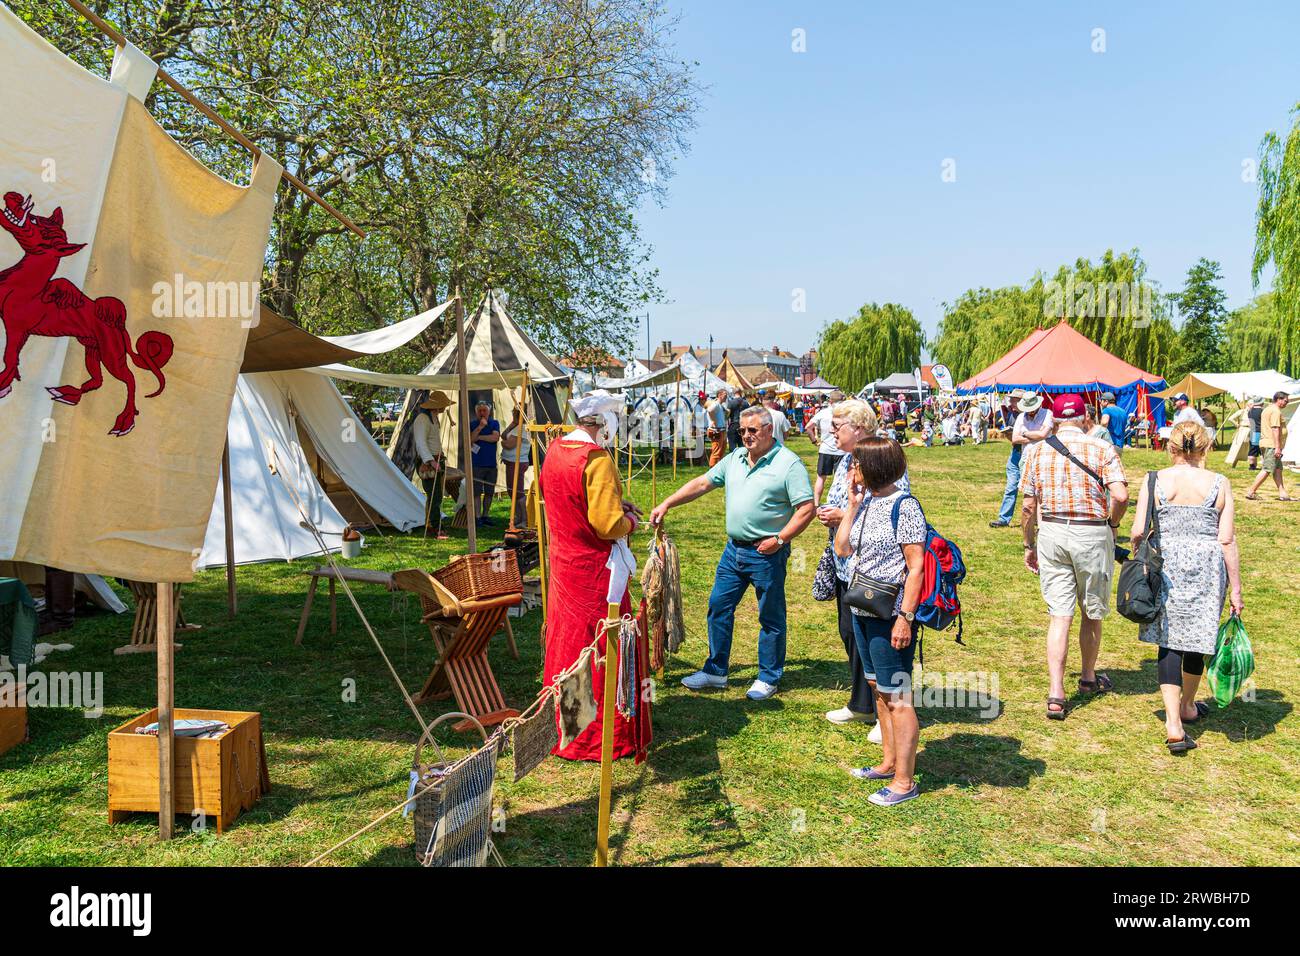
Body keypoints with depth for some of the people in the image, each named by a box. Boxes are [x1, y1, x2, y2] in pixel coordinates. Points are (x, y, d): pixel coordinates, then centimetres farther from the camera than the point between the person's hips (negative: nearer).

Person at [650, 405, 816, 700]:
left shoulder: (789, 463, -12)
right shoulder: (735, 459, 8)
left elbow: (806, 509, -16)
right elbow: (702, 483, 12)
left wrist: (779, 539, -20)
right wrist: (667, 504, 7)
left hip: (767, 553, -7)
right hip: (734, 548, 7)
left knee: (771, 618, 6)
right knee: (719, 607, 12)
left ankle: (769, 678, 21)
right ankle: (715, 671, 25)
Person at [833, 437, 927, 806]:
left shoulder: (904, 506, -15)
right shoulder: (865, 502, 8)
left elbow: (916, 567, -17)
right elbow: (842, 549, 7)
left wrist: (905, 618, -20)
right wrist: (852, 505, 1)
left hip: (890, 615, -8)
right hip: (862, 610, 8)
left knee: (897, 697, -1)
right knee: (878, 689, 18)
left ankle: (904, 781, 9)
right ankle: (889, 762, 32)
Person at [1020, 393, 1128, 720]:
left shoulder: (1037, 451, 2)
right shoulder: (1102, 448, -4)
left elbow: (1028, 505, 3)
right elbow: (1121, 496, -16)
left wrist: (1029, 545, 13)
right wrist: (1112, 523, 3)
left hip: (1051, 533, 2)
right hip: (1092, 534, -1)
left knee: (1059, 616, 3)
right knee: (1093, 612, 18)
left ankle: (1056, 693, -5)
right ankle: (1089, 677, 36)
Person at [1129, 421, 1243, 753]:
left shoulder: (1155, 481, -1)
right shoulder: (1219, 484, 0)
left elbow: (1138, 532, -4)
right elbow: (1227, 539, -2)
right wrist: (1235, 588, 4)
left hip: (1166, 565, -1)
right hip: (1208, 566, 1)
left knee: (1169, 640, 4)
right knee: (1197, 637, 17)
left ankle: (1173, 723, -5)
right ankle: (1188, 706, 37)